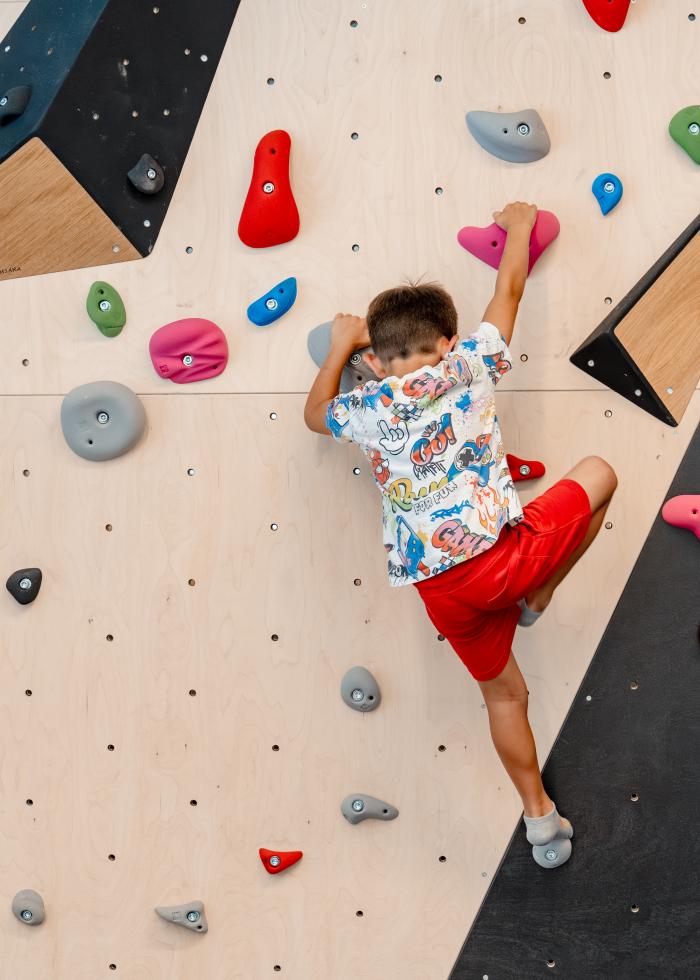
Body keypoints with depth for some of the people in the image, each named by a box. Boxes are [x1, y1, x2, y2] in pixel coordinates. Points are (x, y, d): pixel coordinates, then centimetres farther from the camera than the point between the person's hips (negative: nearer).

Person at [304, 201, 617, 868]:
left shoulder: (367, 412, 9)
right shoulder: (469, 367, 5)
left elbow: (314, 412, 32)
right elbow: (509, 289, 19)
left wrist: (339, 347, 41)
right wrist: (519, 225, 34)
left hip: (440, 587, 3)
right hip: (505, 552, -3)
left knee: (503, 692, 24)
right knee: (597, 473, 20)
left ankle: (540, 820, 30)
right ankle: (535, 601, 18)